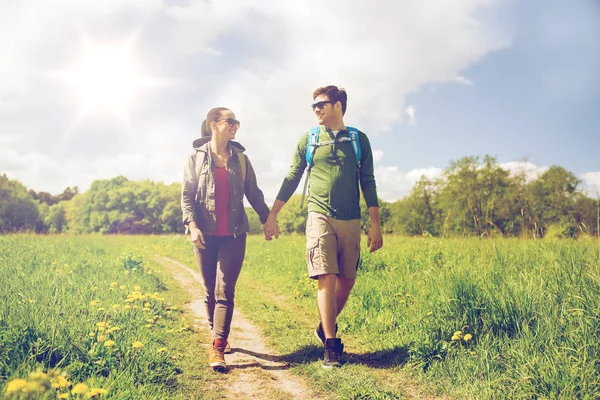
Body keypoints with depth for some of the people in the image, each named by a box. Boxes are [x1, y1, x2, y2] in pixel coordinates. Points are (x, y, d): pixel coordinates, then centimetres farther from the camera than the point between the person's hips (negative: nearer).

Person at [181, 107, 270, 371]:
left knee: (225, 292, -7)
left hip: (234, 235, 1)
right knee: (210, 291, 10)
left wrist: (267, 218, 4)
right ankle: (218, 336, 28)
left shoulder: (240, 158, 9)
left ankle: (218, 349, -7)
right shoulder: (195, 158, 3)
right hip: (205, 235, 0)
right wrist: (192, 225, -15)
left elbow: (253, 192, 12)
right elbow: (186, 195, -2)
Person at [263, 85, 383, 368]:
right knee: (326, 278, -10)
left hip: (351, 220, 2)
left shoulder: (359, 140, 8)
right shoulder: (308, 140, 8)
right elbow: (291, 180, 9)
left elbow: (368, 184, 7)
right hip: (320, 217, -2)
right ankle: (330, 345, -3)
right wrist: (271, 216, 5)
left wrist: (376, 225, 2)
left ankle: (326, 328, 28)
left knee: (347, 280, 6)